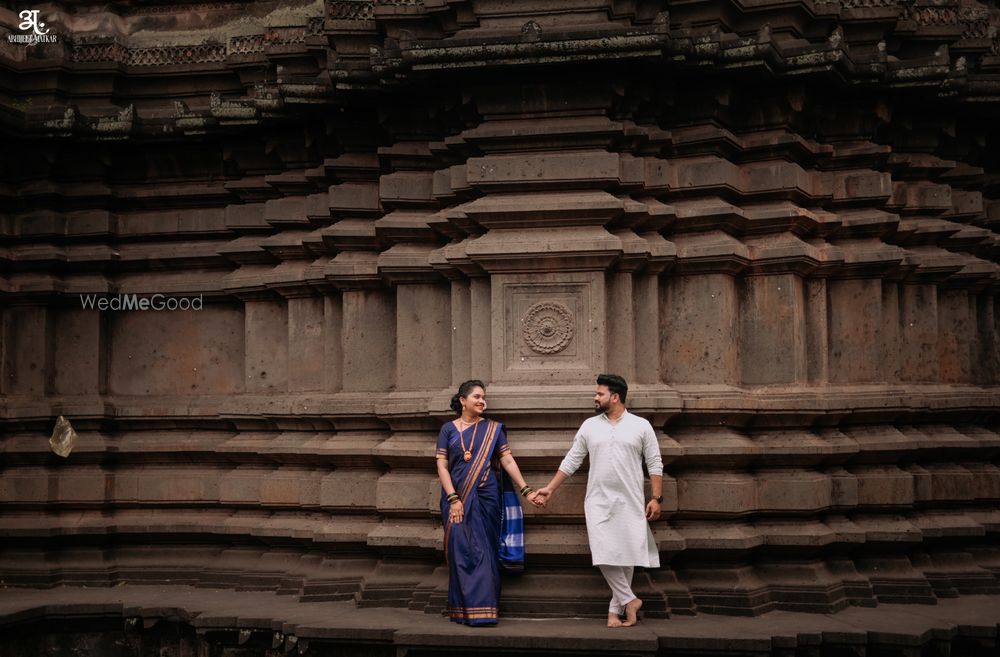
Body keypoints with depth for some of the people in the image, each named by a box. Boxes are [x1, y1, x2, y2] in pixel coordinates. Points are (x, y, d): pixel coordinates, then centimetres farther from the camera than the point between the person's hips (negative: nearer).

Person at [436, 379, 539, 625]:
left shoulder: (492, 429, 7)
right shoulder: (449, 429, 5)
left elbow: (508, 461, 2)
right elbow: (442, 466, 1)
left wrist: (526, 490, -5)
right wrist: (453, 499, -9)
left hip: (486, 499, 0)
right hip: (457, 498, 0)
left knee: (484, 552, 0)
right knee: (460, 551, 1)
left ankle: (483, 610, 5)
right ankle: (462, 610, 11)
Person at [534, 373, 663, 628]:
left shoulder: (641, 426, 1)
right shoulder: (589, 426, 7)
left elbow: (655, 464, 2)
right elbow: (571, 461, 11)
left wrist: (657, 498, -5)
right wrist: (550, 488, 8)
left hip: (630, 503, -1)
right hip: (598, 502, 1)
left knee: (626, 555, 3)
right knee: (604, 554, -12)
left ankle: (616, 608, 15)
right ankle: (629, 600, 2)